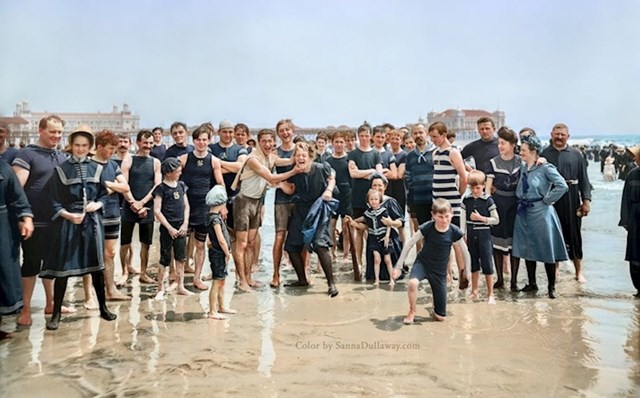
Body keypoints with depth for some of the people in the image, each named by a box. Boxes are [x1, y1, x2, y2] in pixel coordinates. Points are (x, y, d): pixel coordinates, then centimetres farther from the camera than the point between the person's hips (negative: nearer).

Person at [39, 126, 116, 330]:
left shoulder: (96, 168, 7)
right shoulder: (60, 169, 0)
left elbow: (104, 194, 10)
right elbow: (54, 200, -2)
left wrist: (97, 204, -10)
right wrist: (68, 215, -16)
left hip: (92, 221, 2)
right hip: (67, 222, -2)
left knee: (96, 265, 9)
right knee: (62, 267, 0)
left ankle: (103, 307, 21)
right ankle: (56, 313, 11)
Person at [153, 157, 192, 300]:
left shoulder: (181, 185, 7)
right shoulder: (161, 188, -9)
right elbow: (157, 211, -11)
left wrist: (185, 224, 0)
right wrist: (170, 228, -12)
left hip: (181, 227, 5)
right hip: (168, 228, -5)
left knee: (181, 258, 11)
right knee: (165, 260, 1)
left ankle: (180, 286, 22)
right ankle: (160, 289, 12)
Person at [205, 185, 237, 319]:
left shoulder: (214, 216, 9)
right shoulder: (215, 219, -20)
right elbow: (221, 240, -22)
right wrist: (227, 253, -10)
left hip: (220, 253, 10)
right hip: (218, 254, -10)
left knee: (221, 281, 18)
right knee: (217, 282, -3)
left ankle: (221, 307, 29)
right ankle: (213, 312, 3)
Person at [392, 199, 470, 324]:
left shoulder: (454, 232, -17)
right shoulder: (427, 228, -20)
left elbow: (465, 253, -2)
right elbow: (409, 244, -11)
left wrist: (465, 273, 6)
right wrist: (399, 265, -11)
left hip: (440, 270, 1)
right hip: (422, 263, -1)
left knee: (441, 317, 1)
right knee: (412, 283, -37)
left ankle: (436, 309, 39)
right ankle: (412, 310, -8)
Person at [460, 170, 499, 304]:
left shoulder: (488, 200, -7)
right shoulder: (466, 200, 1)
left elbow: (496, 220, -5)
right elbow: (463, 220, 4)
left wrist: (481, 218, -17)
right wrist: (463, 236, 1)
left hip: (484, 235, -3)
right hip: (471, 235, 3)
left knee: (487, 265, 0)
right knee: (474, 264, 13)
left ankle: (490, 294, 9)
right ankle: (474, 291, 26)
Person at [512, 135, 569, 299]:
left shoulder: (546, 168, -11)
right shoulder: (522, 168, 8)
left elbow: (562, 186, -19)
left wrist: (547, 200, -13)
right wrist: (521, 201, 6)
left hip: (540, 213, -6)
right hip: (524, 213, 7)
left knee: (546, 250, 2)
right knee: (527, 249, 11)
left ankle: (552, 287, 14)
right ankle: (532, 283, 24)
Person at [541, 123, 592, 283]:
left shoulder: (576, 155, 6)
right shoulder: (544, 154, 3)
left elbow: (584, 179, 6)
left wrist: (586, 200, -1)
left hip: (571, 200, 1)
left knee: (574, 234, 8)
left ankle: (579, 271, 19)